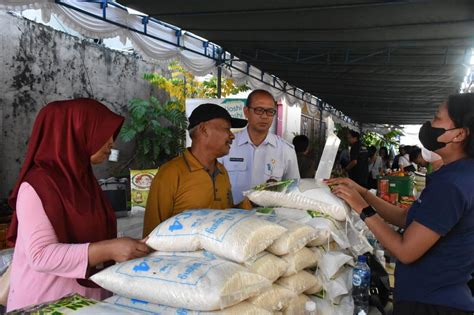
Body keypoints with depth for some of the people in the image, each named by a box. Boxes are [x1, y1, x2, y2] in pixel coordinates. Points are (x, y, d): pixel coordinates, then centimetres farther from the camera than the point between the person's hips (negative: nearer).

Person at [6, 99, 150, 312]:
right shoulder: (37, 185, -17)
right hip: (46, 304, -7)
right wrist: (108, 250, -32)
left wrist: (121, 249, 1)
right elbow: (41, 255, -24)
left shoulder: (83, 178, 7)